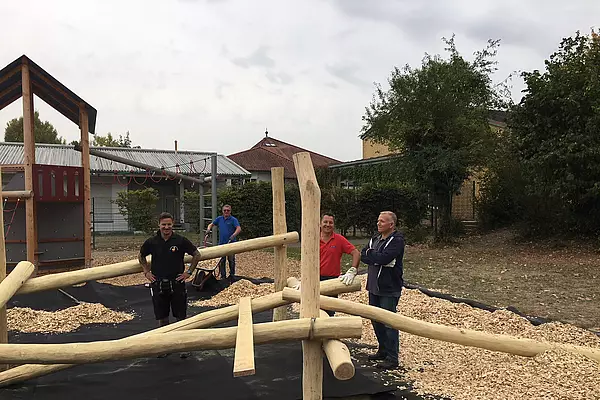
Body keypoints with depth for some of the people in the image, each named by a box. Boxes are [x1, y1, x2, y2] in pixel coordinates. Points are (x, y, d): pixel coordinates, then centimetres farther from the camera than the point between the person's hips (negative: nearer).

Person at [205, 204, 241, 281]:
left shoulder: (233, 220, -7)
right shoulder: (219, 219, 7)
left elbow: (239, 229, -19)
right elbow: (211, 224, 18)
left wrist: (233, 235, -33)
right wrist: (208, 229, -3)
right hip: (221, 243, 4)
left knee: (231, 260, 7)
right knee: (221, 261, 8)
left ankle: (232, 275, 21)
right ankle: (222, 276, 18)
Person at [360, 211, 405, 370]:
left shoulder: (397, 240, -13)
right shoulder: (375, 238, 10)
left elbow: (383, 258, -26)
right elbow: (363, 255, 2)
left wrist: (370, 253, -9)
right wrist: (378, 259, -13)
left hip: (389, 289, -8)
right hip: (374, 286, 8)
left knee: (389, 323, -2)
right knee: (376, 320, 17)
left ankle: (392, 358, 7)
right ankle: (383, 351, 32)